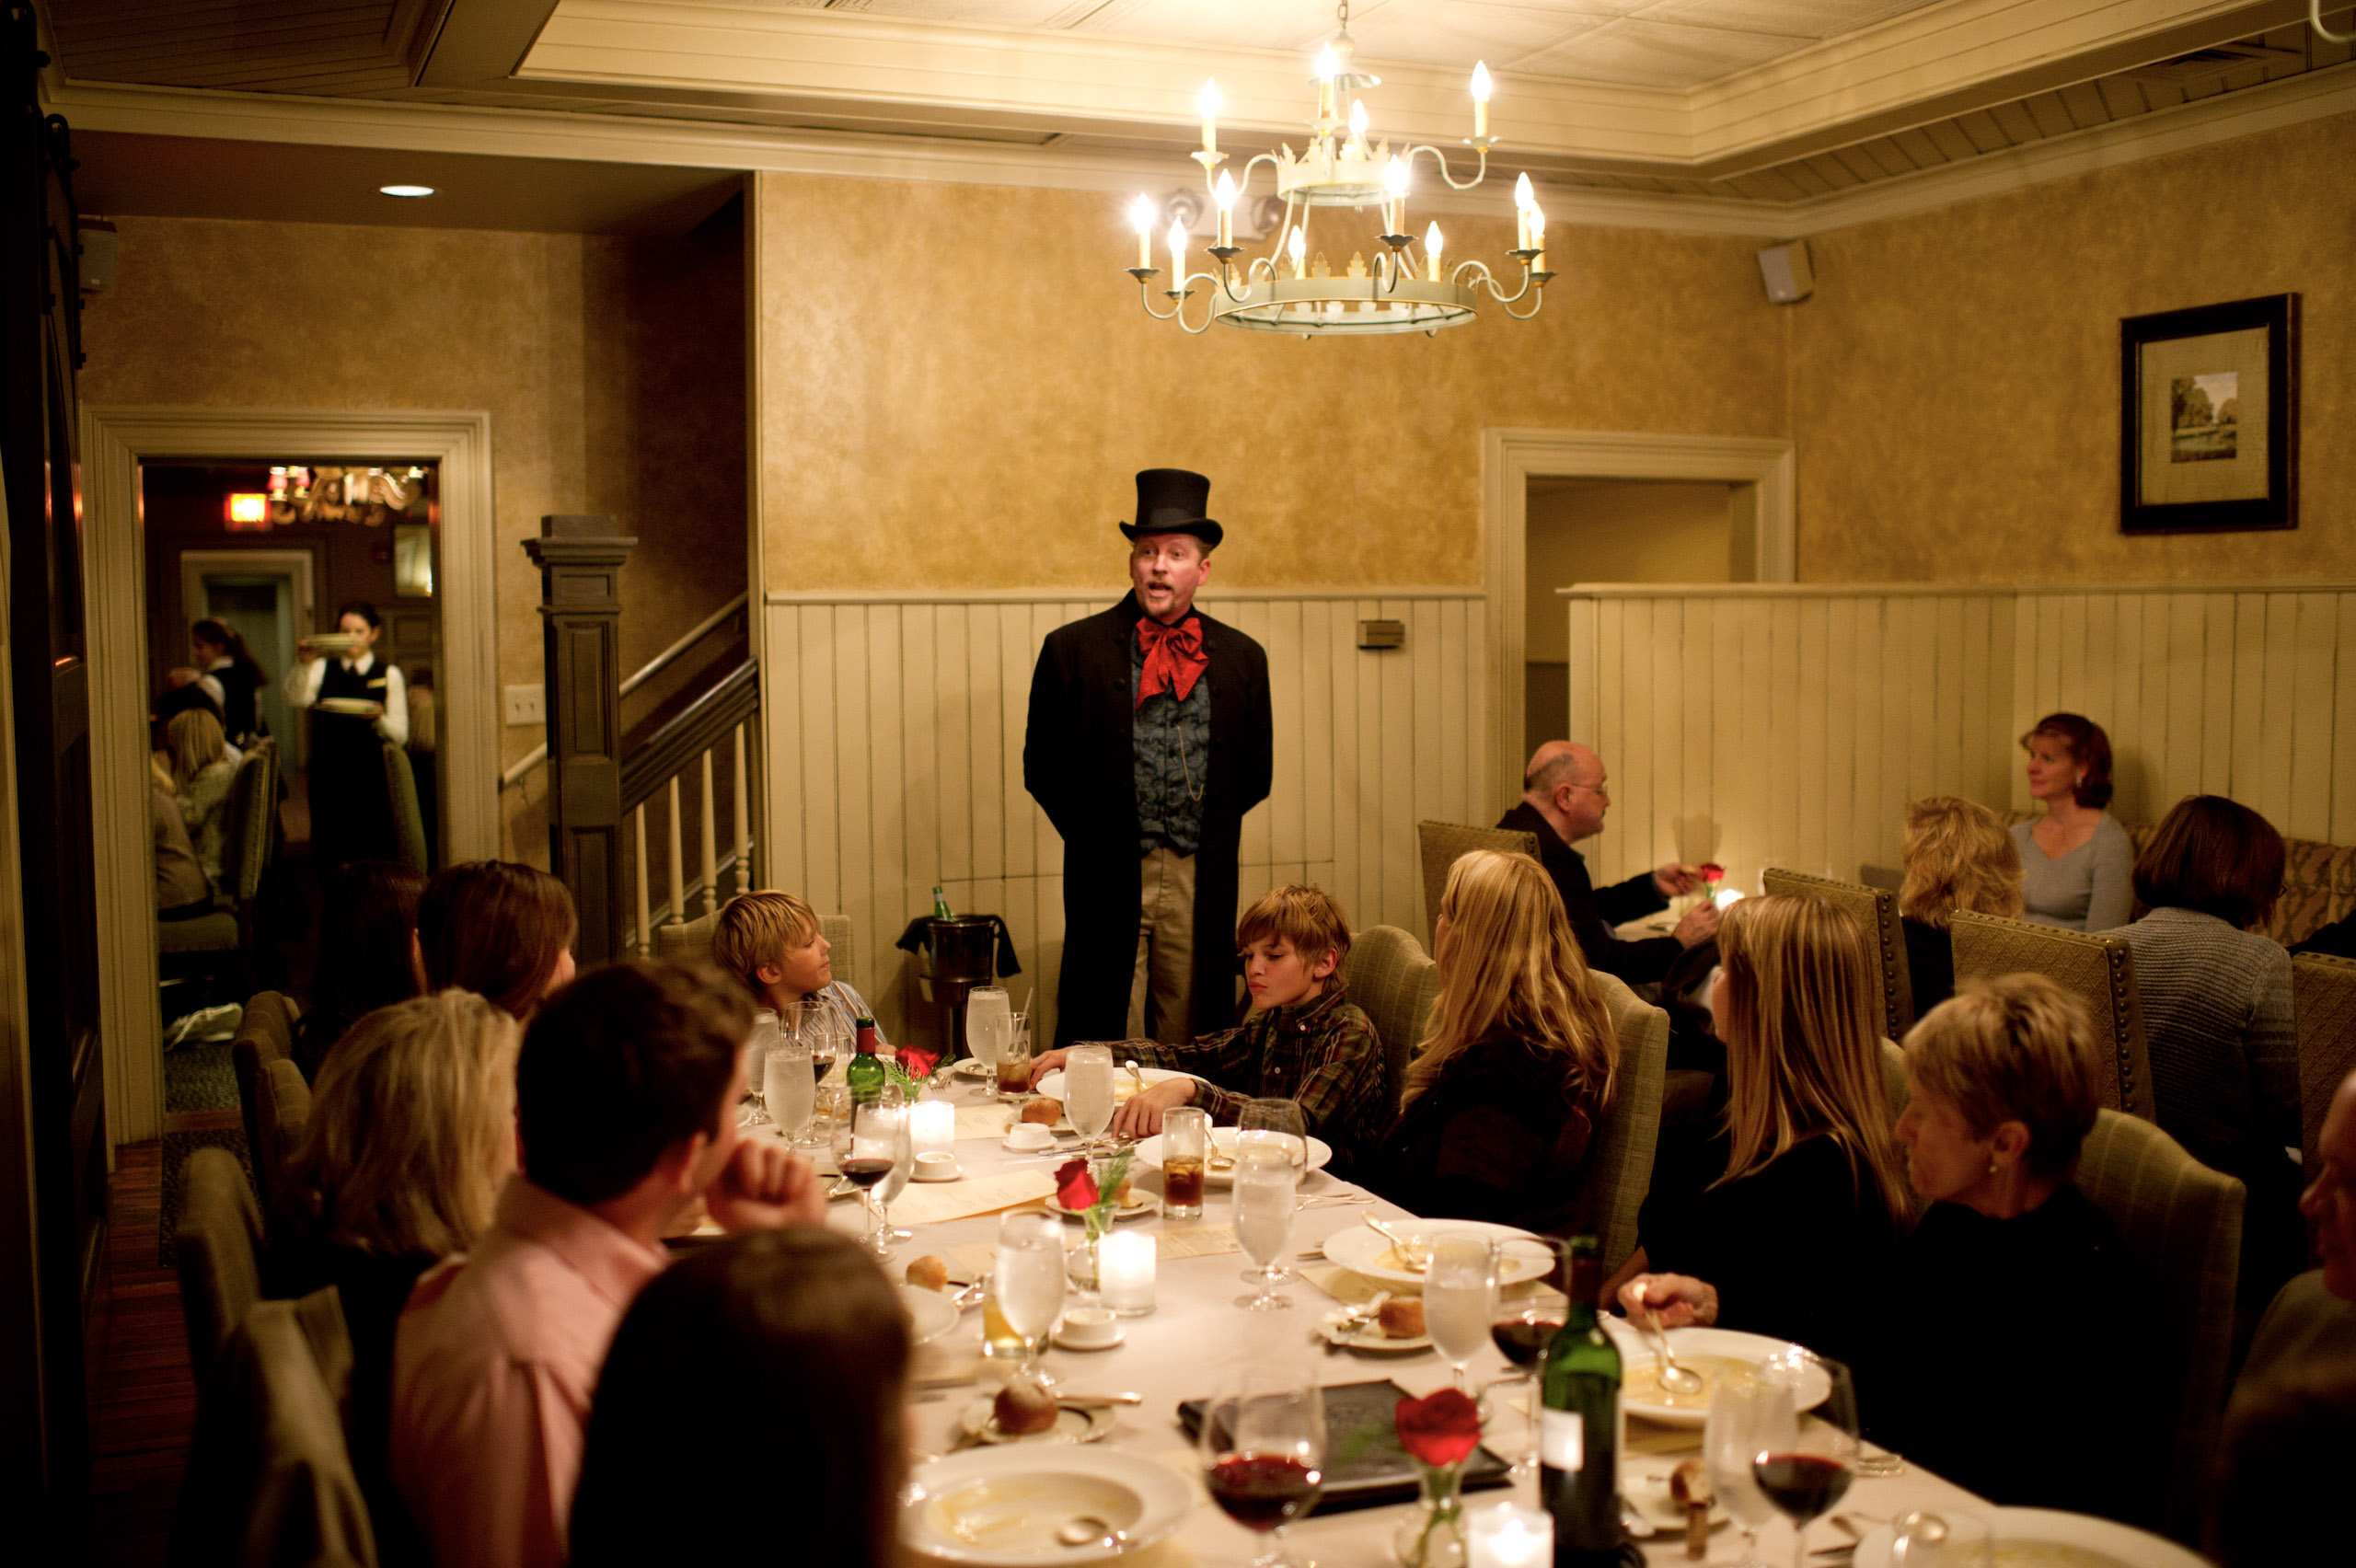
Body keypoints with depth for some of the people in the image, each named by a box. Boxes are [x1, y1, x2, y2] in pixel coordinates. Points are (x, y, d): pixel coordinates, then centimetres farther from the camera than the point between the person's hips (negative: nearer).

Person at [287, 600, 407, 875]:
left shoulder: (389, 675, 7)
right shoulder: (322, 669, 11)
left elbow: (400, 736, 1)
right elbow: (295, 699, -10)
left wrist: (379, 719, -19)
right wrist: (303, 665, -25)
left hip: (372, 779, -1)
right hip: (328, 778, 1)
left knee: (373, 858, -5)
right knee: (327, 860, 0)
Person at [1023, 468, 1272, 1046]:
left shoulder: (1241, 658, 8)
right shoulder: (1072, 649, 0)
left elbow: (1256, 772, 15)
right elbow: (1042, 765, 5)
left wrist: (1208, 835, 9)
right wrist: (1094, 836, 4)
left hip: (1201, 884, 2)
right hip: (1108, 884, -2)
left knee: (1190, 1044, 7)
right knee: (1106, 1043, 0)